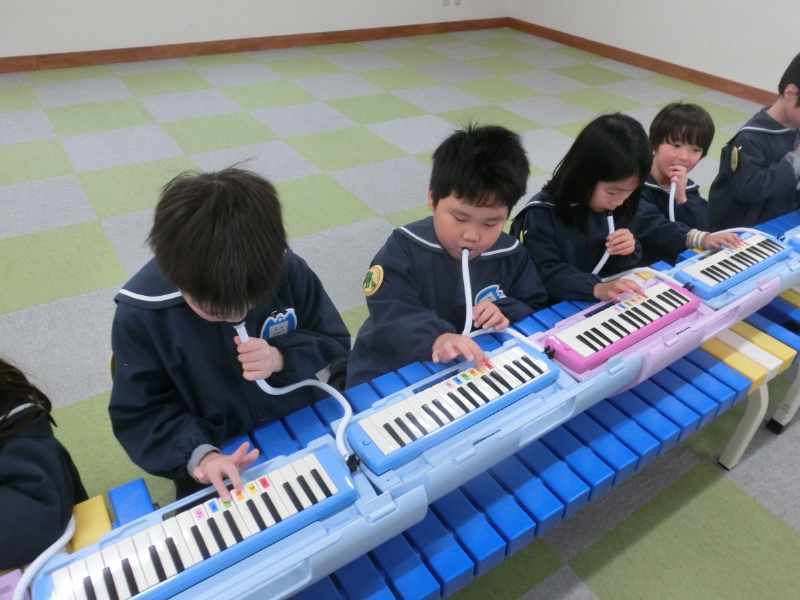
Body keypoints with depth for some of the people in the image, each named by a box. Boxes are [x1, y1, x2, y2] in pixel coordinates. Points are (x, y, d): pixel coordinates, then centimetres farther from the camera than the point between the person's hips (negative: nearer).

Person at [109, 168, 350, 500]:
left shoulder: (287, 270, -17)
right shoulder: (142, 312, -22)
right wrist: (198, 456, -28)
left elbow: (337, 344, -4)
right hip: (222, 463, 3)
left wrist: (282, 358, -23)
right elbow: (139, 414, -13)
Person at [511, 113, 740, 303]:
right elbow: (547, 275, -25)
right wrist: (598, 288, -37)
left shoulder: (622, 204, 1)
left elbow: (655, 228, 15)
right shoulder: (541, 215, -19)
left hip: (616, 304, 5)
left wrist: (701, 239, -1)